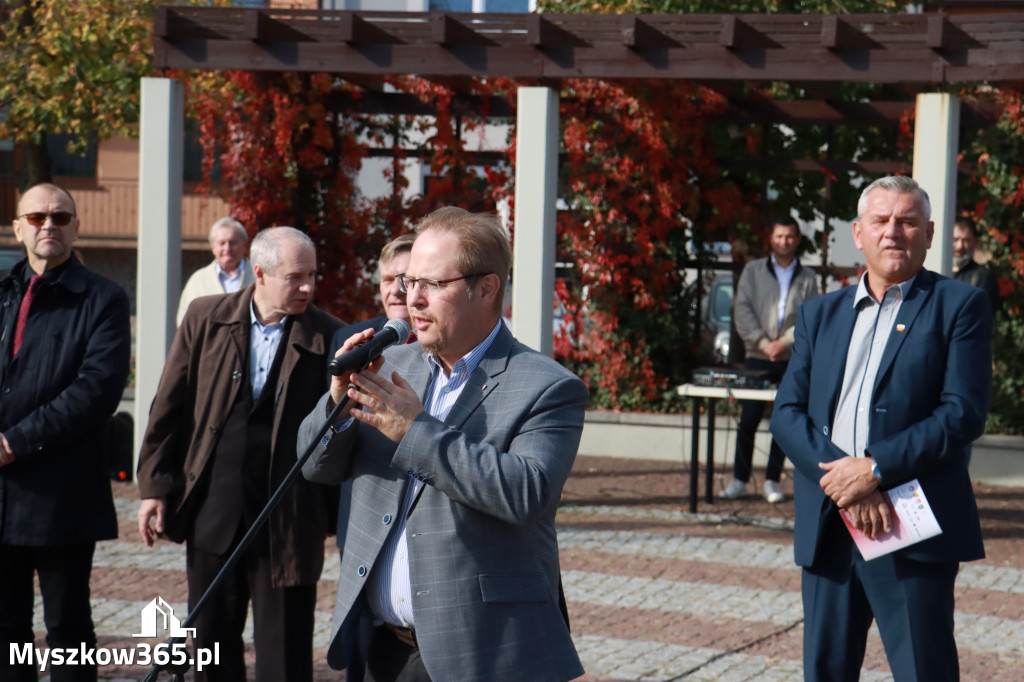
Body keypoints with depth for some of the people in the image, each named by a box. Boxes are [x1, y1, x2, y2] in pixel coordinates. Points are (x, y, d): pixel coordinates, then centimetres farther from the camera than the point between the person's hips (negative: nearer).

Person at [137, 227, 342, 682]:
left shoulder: (327, 337, -5)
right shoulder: (205, 318, 2)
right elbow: (170, 406, 5)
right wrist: (155, 486, 2)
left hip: (287, 520, -3)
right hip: (212, 513, 3)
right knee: (212, 643, 15)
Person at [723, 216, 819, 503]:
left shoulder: (807, 278, 9)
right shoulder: (753, 271, 8)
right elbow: (742, 310, 0)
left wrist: (784, 342, -14)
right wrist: (762, 342, -13)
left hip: (793, 360, 1)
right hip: (757, 358, -1)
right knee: (748, 419, -2)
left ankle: (772, 480, 10)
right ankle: (739, 479, 5)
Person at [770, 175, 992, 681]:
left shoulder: (960, 306, 3)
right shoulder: (821, 314, 16)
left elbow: (963, 413, -7)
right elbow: (787, 412, 6)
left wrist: (875, 469, -15)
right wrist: (842, 481, -11)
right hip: (826, 527, 4)